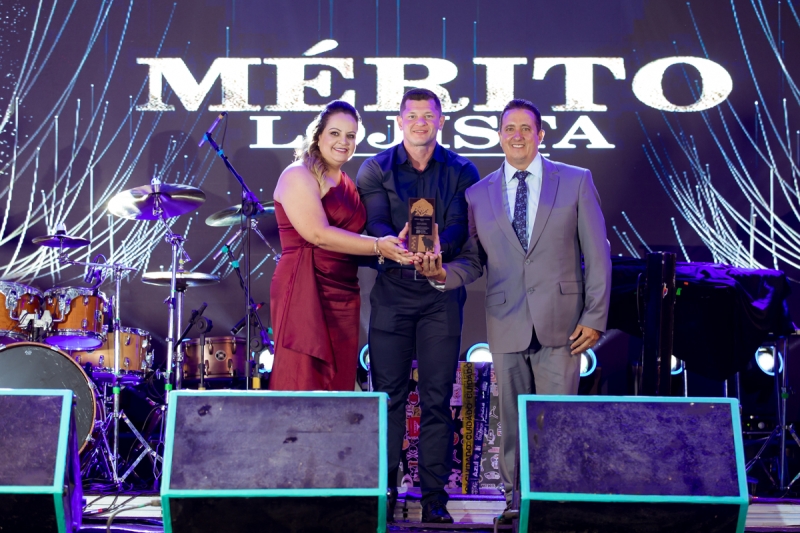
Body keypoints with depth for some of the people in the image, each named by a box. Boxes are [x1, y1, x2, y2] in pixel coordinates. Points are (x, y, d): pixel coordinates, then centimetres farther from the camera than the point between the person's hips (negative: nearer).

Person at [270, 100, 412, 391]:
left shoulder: (347, 184, 18)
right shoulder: (298, 176, -6)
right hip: (305, 292, -8)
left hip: (343, 297, 8)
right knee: (302, 387, -7)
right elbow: (319, 234, -17)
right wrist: (377, 246, -20)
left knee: (339, 388, 6)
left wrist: (391, 246, 2)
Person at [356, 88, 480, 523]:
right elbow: (374, 222, -7)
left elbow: (461, 225, -6)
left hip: (441, 295, 0)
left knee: (437, 399, 1)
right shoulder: (375, 169, 7)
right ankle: (384, 491, 13)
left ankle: (435, 498, 7)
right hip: (391, 292, 0)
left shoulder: (461, 172, 6)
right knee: (388, 394, 3)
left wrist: (440, 246, -28)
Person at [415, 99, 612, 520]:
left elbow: (596, 253, 2)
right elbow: (474, 261, 8)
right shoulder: (479, 194, 10)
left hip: (560, 323, -2)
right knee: (513, 419, 7)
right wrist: (444, 273, -14)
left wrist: (595, 316, -4)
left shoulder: (575, 181, 5)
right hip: (506, 324, 2)